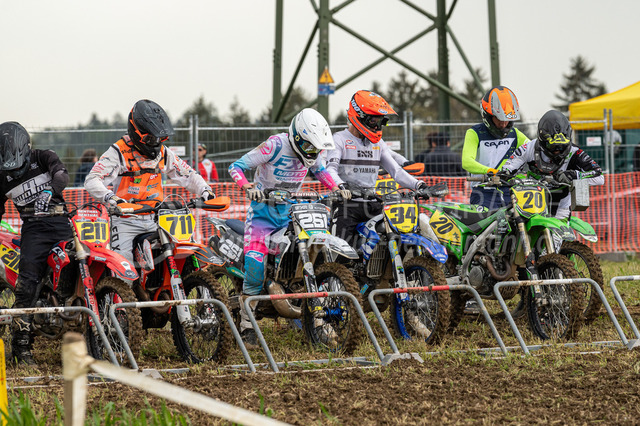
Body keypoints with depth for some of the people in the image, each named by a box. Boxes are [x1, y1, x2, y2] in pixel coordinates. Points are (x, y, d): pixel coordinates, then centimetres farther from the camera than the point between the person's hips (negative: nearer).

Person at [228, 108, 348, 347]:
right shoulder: (275, 146, -20)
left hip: (290, 210, 6)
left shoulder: (312, 151, -2)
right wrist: (248, 187, -38)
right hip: (263, 209, -6)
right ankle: (247, 325, -12)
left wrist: (335, 188, 4)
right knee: (255, 264, -21)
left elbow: (319, 170, 22)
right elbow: (236, 167, -19)